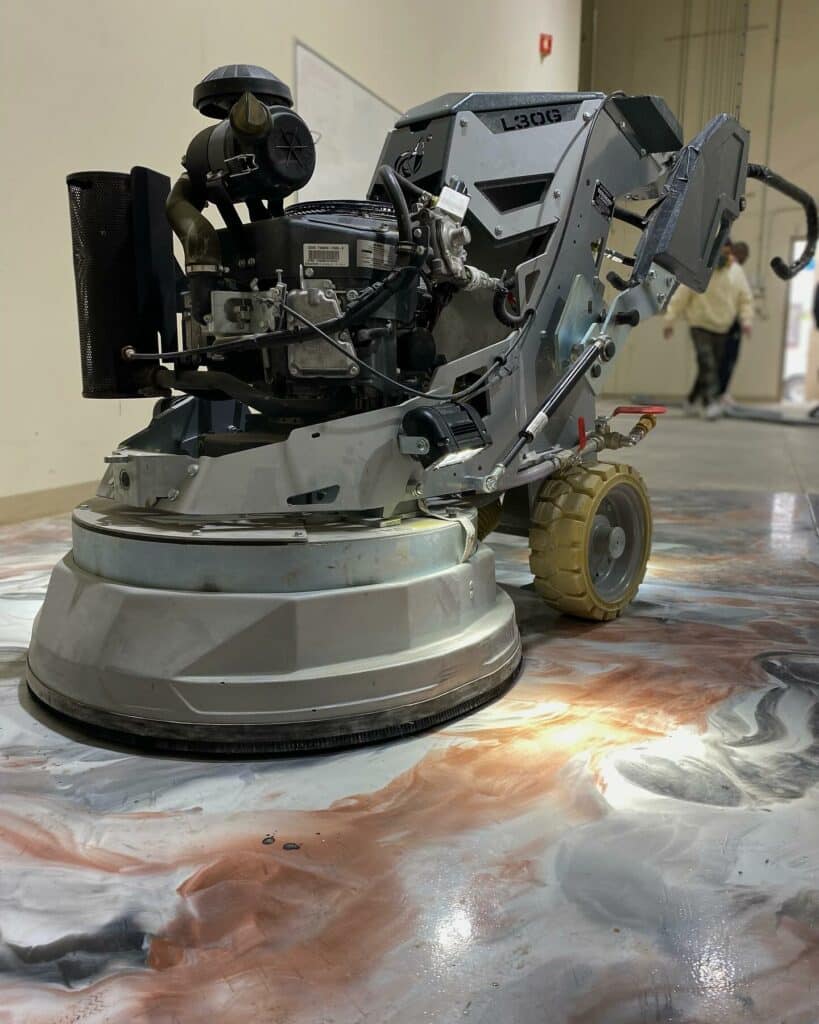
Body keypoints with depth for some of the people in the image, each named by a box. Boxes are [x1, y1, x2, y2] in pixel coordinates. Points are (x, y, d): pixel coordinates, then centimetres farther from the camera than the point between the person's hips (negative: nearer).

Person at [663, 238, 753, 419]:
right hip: (700, 326, -5)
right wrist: (669, 321, -14)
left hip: (722, 328, 5)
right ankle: (712, 402, -20)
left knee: (713, 367, 9)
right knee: (707, 364, -18)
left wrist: (746, 320, -8)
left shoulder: (737, 271, 3)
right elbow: (679, 297, -11)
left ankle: (692, 401, 24)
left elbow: (745, 299, 6)